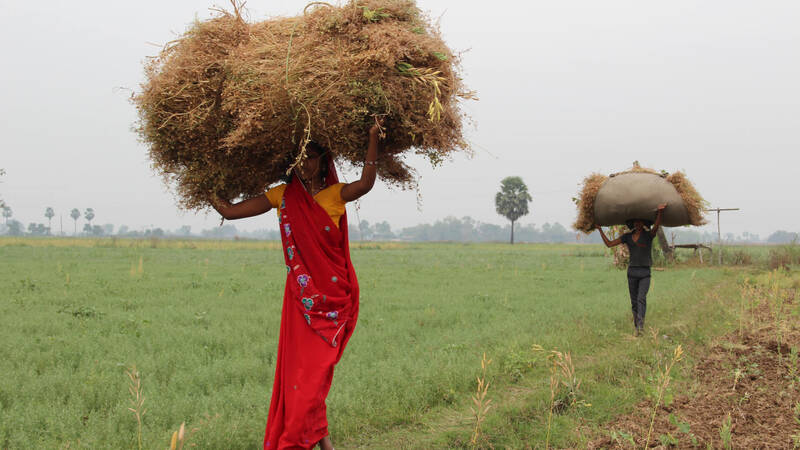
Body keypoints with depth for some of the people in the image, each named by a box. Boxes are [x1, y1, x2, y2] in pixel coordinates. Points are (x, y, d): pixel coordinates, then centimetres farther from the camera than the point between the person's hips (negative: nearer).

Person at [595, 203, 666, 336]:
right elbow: (609, 244, 7)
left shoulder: (649, 235, -3)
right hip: (632, 271, 3)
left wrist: (660, 212, -43)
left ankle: (640, 327, -28)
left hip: (645, 273, -3)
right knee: (634, 301, 8)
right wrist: (600, 230, 5)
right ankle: (636, 326, 22)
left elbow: (656, 226, -25)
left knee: (641, 298, -19)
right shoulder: (627, 237, 6)